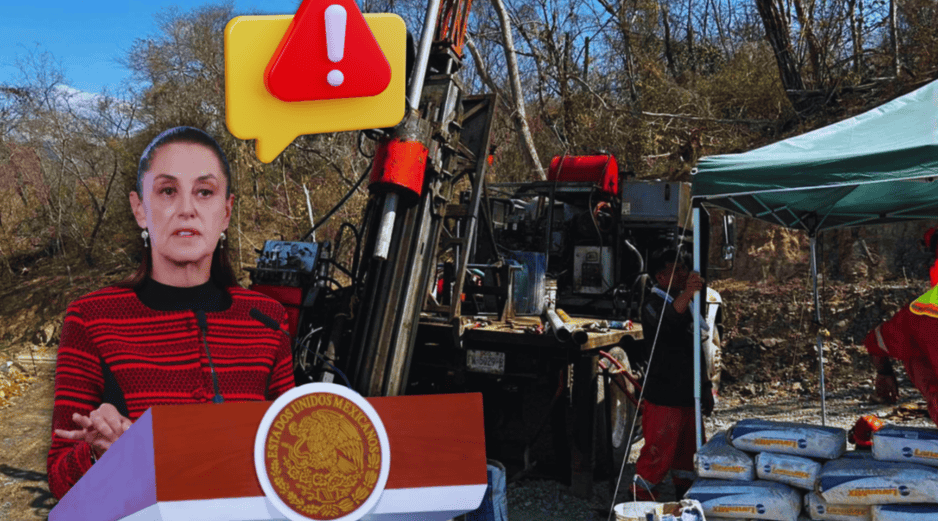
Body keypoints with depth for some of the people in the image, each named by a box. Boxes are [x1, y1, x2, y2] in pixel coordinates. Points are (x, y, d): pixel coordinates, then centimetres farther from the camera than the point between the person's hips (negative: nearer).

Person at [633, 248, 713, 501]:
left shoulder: (687, 302, 14)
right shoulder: (654, 305, -13)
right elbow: (669, 320, -39)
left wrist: (705, 387, 20)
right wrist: (686, 293, -57)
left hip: (689, 395, 8)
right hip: (664, 397, -8)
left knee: (687, 450, 17)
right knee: (659, 454, -4)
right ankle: (643, 502, 9)